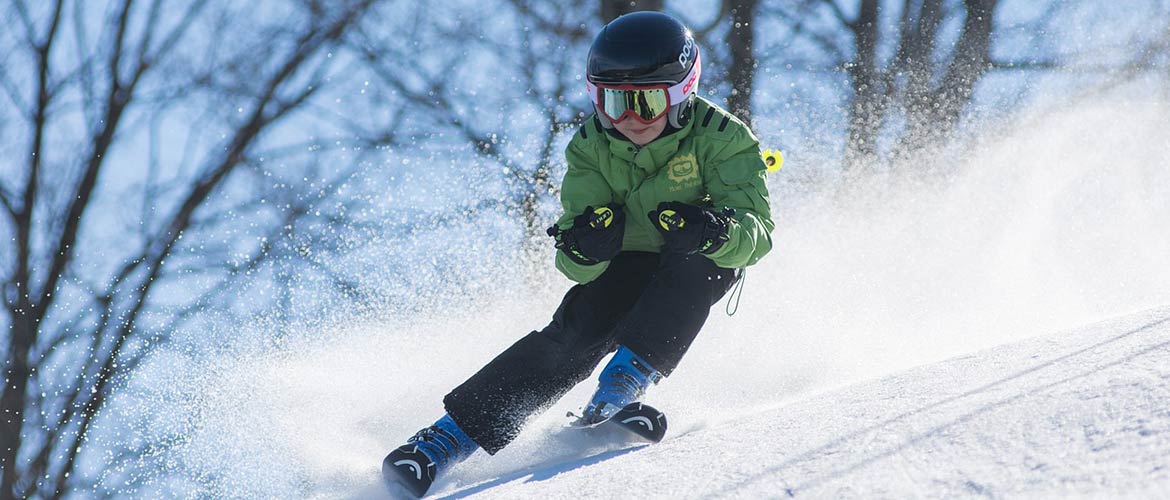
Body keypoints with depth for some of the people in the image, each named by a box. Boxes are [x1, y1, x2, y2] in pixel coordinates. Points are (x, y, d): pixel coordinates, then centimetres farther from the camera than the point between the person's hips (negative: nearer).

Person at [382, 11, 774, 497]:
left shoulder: (719, 138, -23)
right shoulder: (591, 147, -15)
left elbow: (756, 230, -31)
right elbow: (577, 268, -19)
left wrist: (714, 230, -54)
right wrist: (583, 247, -44)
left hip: (702, 268, -1)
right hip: (624, 266, 1)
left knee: (690, 264, -35)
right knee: (575, 334, -24)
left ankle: (625, 382, -36)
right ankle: (449, 436, -28)